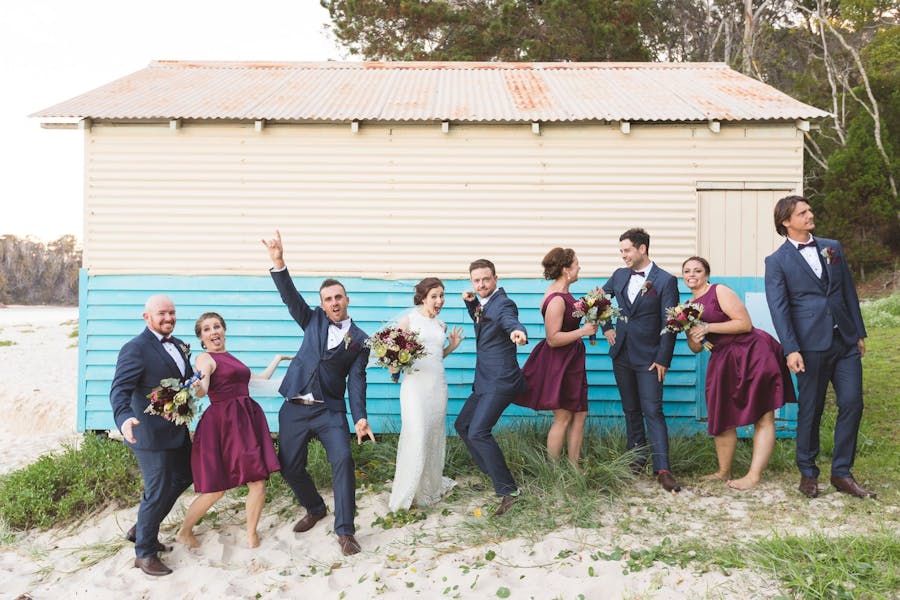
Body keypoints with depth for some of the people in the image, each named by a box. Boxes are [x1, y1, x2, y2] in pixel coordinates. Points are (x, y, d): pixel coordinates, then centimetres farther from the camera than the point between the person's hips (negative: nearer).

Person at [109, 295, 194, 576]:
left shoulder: (178, 345, 10)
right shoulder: (135, 348, -16)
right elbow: (120, 389, -25)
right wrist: (124, 418, -43)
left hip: (177, 430, 9)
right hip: (151, 434, -9)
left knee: (182, 478, 20)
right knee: (158, 492, 0)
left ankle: (141, 529, 39)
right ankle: (144, 553, 21)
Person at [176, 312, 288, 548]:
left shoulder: (231, 359, 21)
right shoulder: (205, 358, -2)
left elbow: (259, 380, 30)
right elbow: (202, 388, -21)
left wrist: (277, 359, 37)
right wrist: (198, 389, -45)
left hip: (248, 420, 7)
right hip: (223, 422, -7)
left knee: (258, 480, -1)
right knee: (215, 488, -3)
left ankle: (251, 535, 13)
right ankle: (184, 532, 18)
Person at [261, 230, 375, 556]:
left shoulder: (360, 339, 2)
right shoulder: (314, 320, 7)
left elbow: (356, 380, -3)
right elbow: (291, 297, -7)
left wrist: (360, 417, -16)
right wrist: (278, 264, -24)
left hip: (330, 410, -2)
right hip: (294, 408, 3)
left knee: (343, 460, -19)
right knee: (290, 468, 7)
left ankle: (345, 530, -7)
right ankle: (315, 509, 35)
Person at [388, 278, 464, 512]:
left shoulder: (441, 325, 15)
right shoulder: (408, 320, -1)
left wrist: (452, 347, 8)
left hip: (438, 384, 6)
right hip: (416, 384, -5)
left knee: (435, 435, 9)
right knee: (416, 437, -11)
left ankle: (432, 485, 24)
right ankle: (406, 495, 0)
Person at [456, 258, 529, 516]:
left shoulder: (503, 304, -17)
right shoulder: (485, 302, 11)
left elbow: (511, 320, -38)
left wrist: (518, 332, -62)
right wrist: (471, 303, 10)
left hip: (500, 381, -10)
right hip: (485, 380, 10)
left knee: (478, 432, -22)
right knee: (462, 425, 19)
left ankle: (508, 490, -14)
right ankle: (492, 473, 30)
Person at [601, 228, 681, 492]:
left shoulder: (665, 280, -9)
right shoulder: (619, 275, 7)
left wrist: (663, 360, -13)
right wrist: (606, 327, 13)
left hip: (649, 358, -5)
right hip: (622, 355, 6)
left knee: (653, 412, -9)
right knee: (631, 410, 14)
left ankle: (662, 468, -8)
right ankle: (637, 457, 26)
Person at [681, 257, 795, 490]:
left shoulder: (720, 291, -7)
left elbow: (745, 323, -16)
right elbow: (696, 348, 14)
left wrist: (708, 327, -18)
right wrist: (690, 335, -8)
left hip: (752, 354, -7)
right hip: (722, 362, 8)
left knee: (763, 416, -5)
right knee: (722, 417, 10)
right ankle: (724, 471, 21)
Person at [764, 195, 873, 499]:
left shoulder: (832, 247, 12)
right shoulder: (777, 261, -3)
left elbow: (849, 291, 15)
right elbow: (778, 309, -8)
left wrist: (859, 333, 12)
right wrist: (791, 350, -16)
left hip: (845, 341, 5)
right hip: (811, 345, -4)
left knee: (852, 404, 2)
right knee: (810, 410, 4)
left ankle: (841, 473, 15)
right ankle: (808, 474, 20)